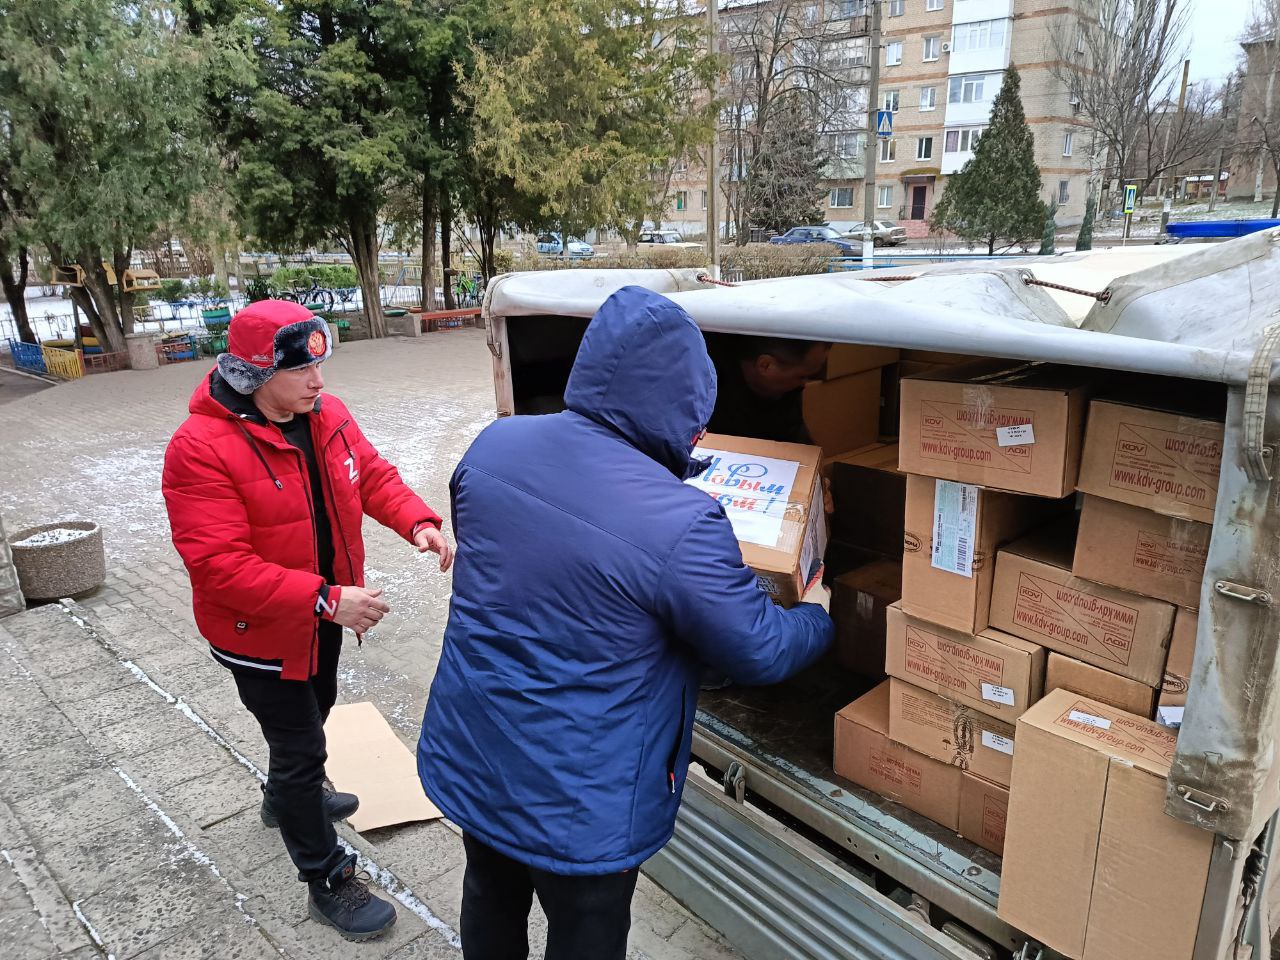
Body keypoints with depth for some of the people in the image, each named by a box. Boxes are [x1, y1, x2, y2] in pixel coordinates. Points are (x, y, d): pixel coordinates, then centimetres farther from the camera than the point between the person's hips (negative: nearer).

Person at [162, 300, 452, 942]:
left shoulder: (327, 417, -8)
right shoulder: (201, 450, -29)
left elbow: (373, 475, 2)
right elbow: (219, 565, -32)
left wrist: (416, 522, -18)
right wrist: (325, 599, -37)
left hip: (323, 612, 7)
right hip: (260, 632, -7)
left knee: (313, 713, 30)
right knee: (304, 746, 6)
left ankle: (285, 797, 61)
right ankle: (327, 880, 27)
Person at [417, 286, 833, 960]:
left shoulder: (493, 444, -12)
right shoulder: (680, 523, -31)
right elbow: (760, 652, -16)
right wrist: (818, 620, 8)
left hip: (465, 756, 6)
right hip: (574, 801, -5)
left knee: (492, 898, 31)